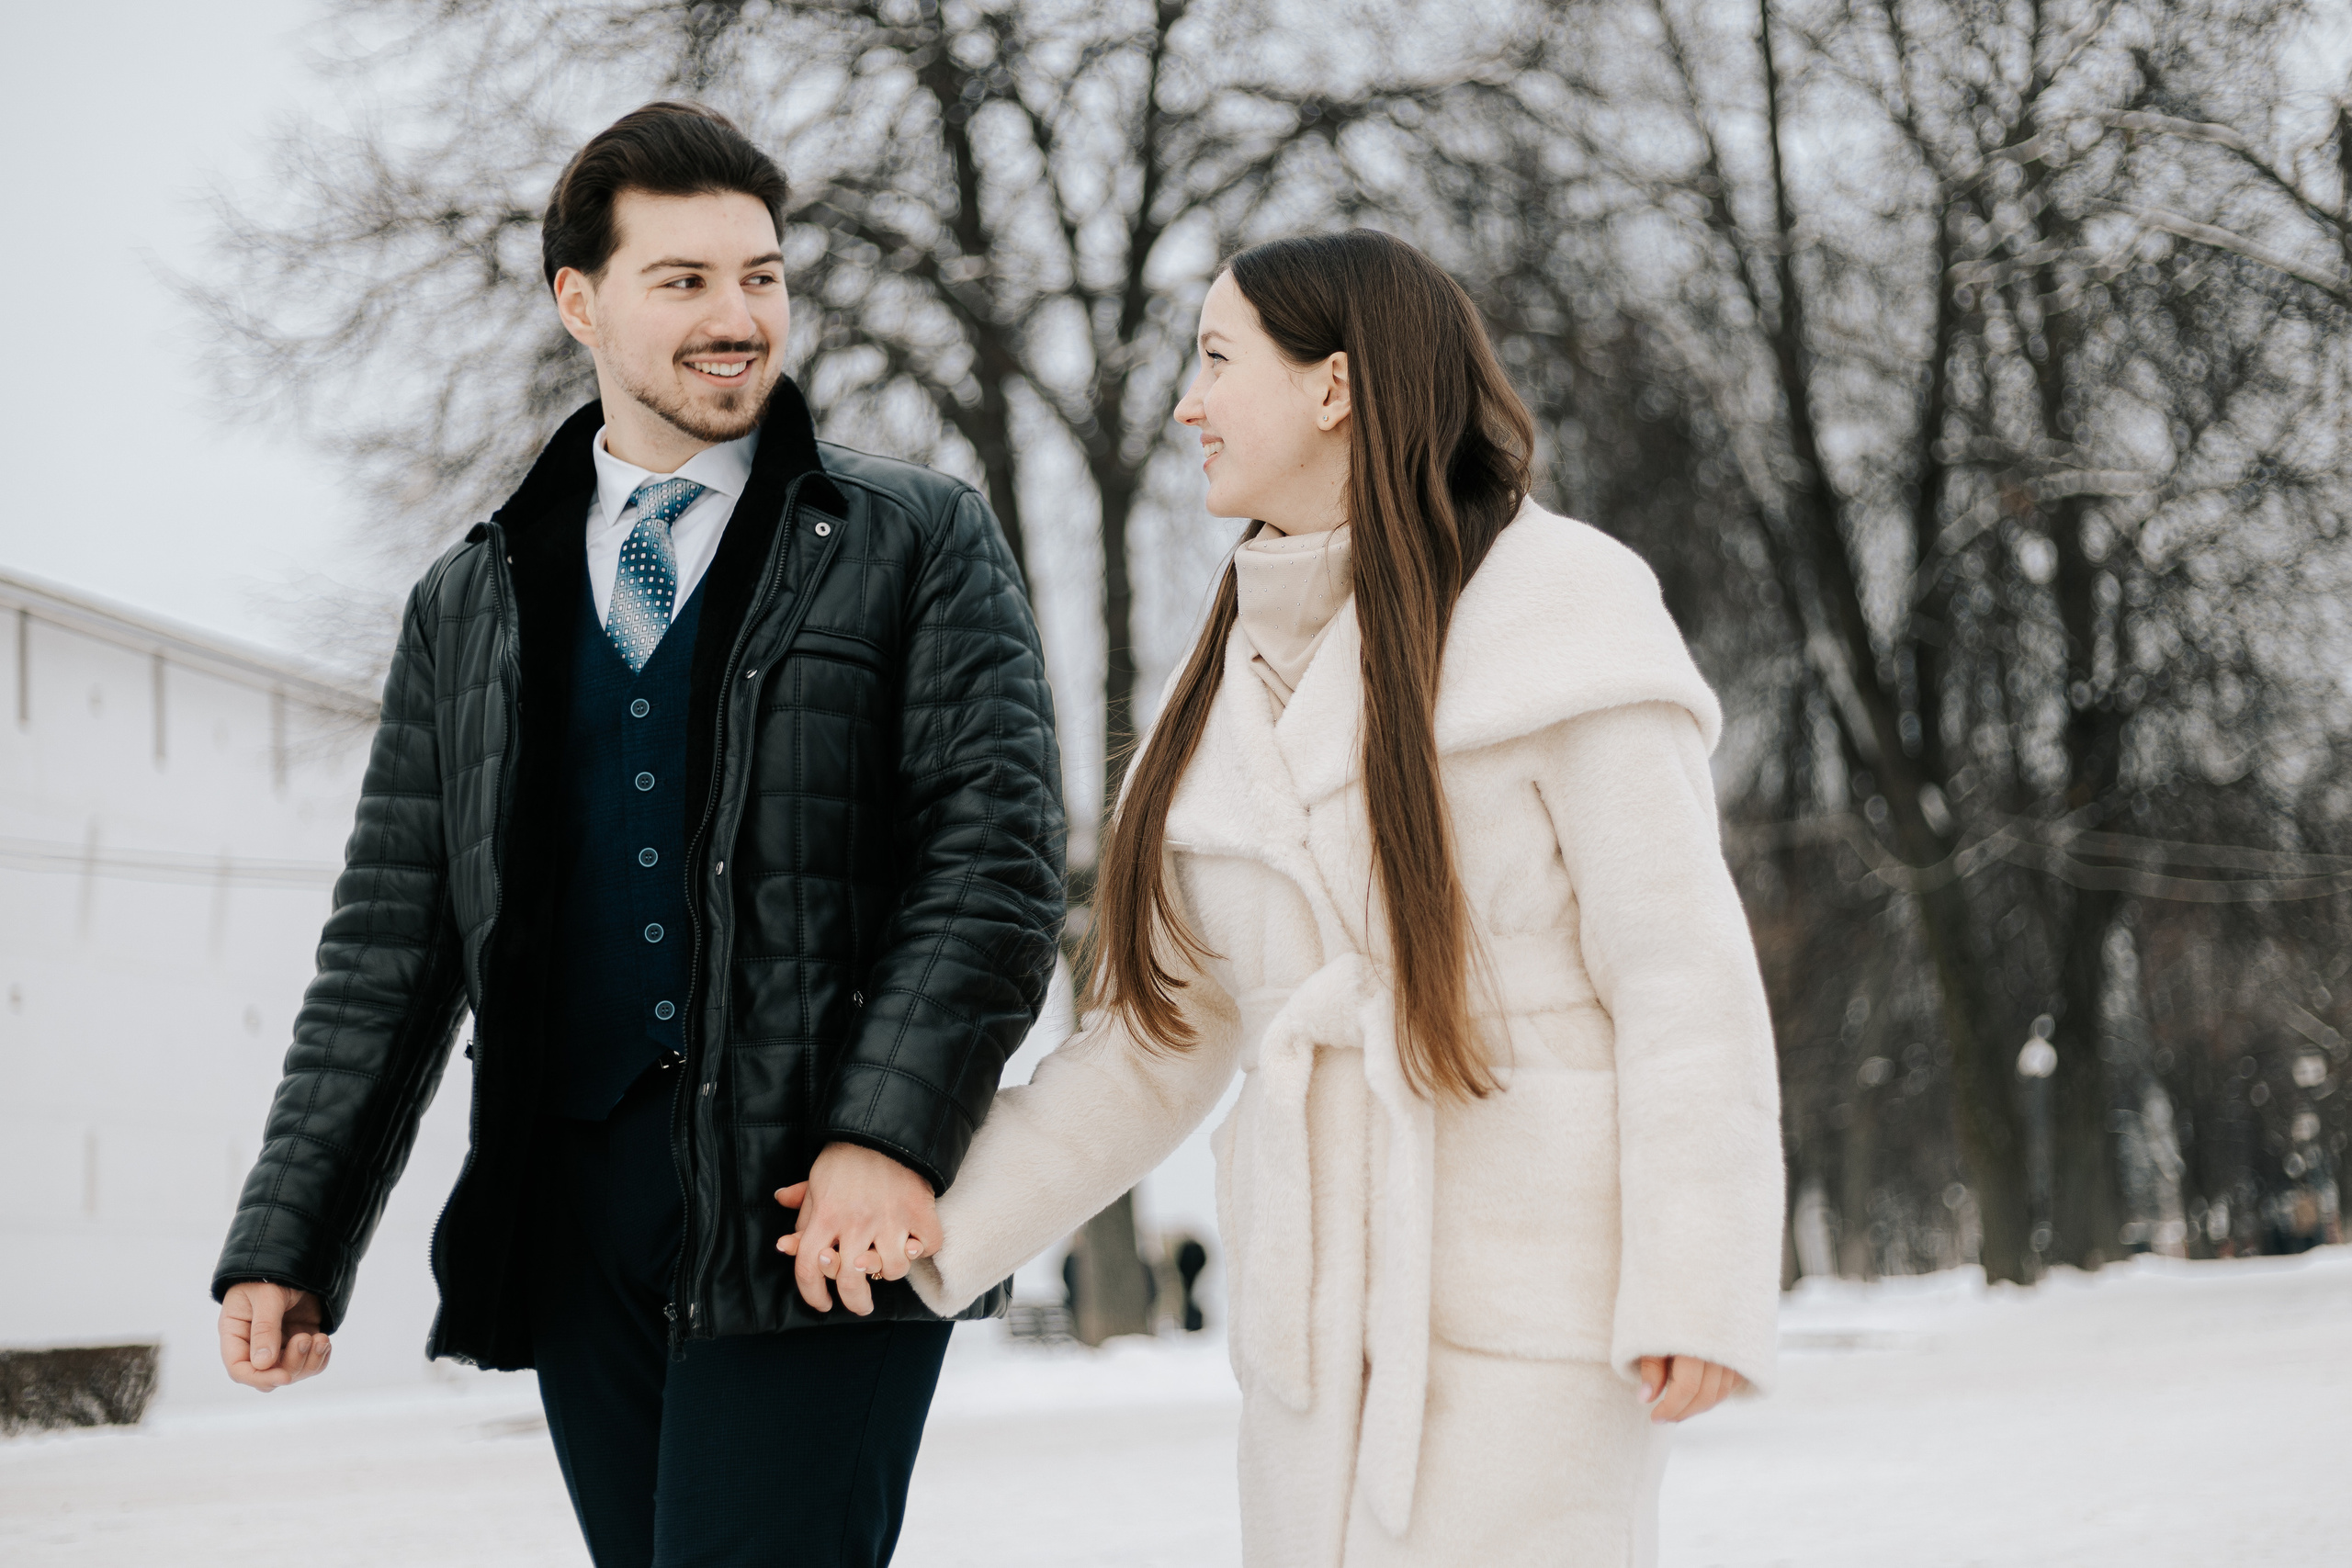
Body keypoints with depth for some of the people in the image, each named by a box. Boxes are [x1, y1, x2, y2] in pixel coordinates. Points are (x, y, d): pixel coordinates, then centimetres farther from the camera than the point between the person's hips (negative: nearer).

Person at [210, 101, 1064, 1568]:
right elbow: (395, 938, 16)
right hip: (576, 1214, 4)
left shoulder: (919, 542, 6)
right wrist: (288, 1243, 9)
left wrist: (889, 1135, -17)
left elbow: (998, 855, -4)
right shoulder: (470, 604, 17)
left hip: (834, 1213, -4)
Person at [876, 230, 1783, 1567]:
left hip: (1536, 1305, -6)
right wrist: (937, 1226, 11)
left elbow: (1681, 971, -10)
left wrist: (1700, 1291, -17)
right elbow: (1169, 1031, 17)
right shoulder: (1248, 680, 15)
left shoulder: (1557, 617, -6)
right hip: (1327, 1321, 7)